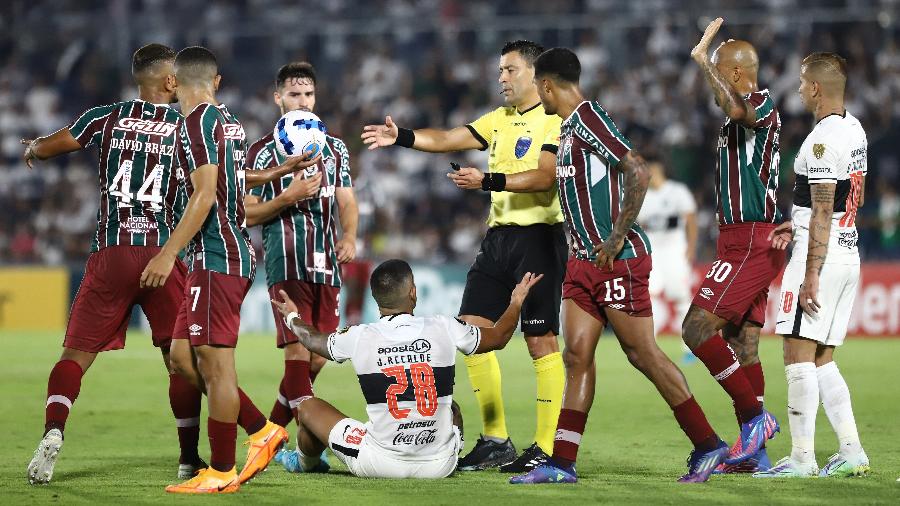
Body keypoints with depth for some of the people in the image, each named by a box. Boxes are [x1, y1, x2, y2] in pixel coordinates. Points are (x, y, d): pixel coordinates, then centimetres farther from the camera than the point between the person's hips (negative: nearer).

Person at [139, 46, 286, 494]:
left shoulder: (198, 121, -11)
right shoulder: (230, 121, 17)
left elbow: (205, 196, -18)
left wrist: (168, 253, -18)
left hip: (216, 256, -10)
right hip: (236, 252, 10)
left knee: (215, 364, -6)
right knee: (183, 357, 12)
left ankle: (221, 473, -4)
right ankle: (262, 431, 13)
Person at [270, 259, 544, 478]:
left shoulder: (358, 338, -9)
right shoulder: (444, 329, -7)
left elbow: (314, 340, 16)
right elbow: (498, 337, 14)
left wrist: (292, 318, 39)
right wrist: (516, 302, 34)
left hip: (380, 464, -2)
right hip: (439, 466, 2)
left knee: (309, 406, 22)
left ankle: (307, 462, 51)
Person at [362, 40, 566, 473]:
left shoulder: (554, 121, -7)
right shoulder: (499, 120, 17)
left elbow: (544, 176, -19)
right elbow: (445, 139, 12)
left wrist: (488, 181, -27)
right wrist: (400, 137, -3)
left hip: (538, 238, -8)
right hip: (498, 237, 8)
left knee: (541, 341, -6)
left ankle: (545, 448, -1)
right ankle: (495, 441, 9)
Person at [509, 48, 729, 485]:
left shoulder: (588, 117, -13)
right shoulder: (569, 125, 16)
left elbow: (638, 172, -21)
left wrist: (617, 239, -21)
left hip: (618, 259, -9)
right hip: (584, 260, 9)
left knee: (642, 353, -5)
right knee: (577, 354, 4)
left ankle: (708, 446, 4)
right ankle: (562, 463, 3)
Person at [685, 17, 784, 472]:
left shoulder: (762, 105, -11)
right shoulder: (741, 118, 21)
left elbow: (737, 109, -36)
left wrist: (702, 60, -27)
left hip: (751, 242, -10)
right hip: (741, 242, 10)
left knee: (698, 328, -15)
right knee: (743, 345, 8)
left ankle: (756, 417, -9)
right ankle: (753, 452, 9)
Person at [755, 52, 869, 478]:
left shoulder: (822, 141, -17)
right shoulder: (854, 131, 13)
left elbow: (823, 215, -20)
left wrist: (810, 276, -19)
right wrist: (799, 223, 26)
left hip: (821, 258, -9)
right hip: (848, 256, 9)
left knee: (799, 354, -6)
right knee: (822, 360, 13)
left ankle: (802, 457, -7)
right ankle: (851, 452, 9)